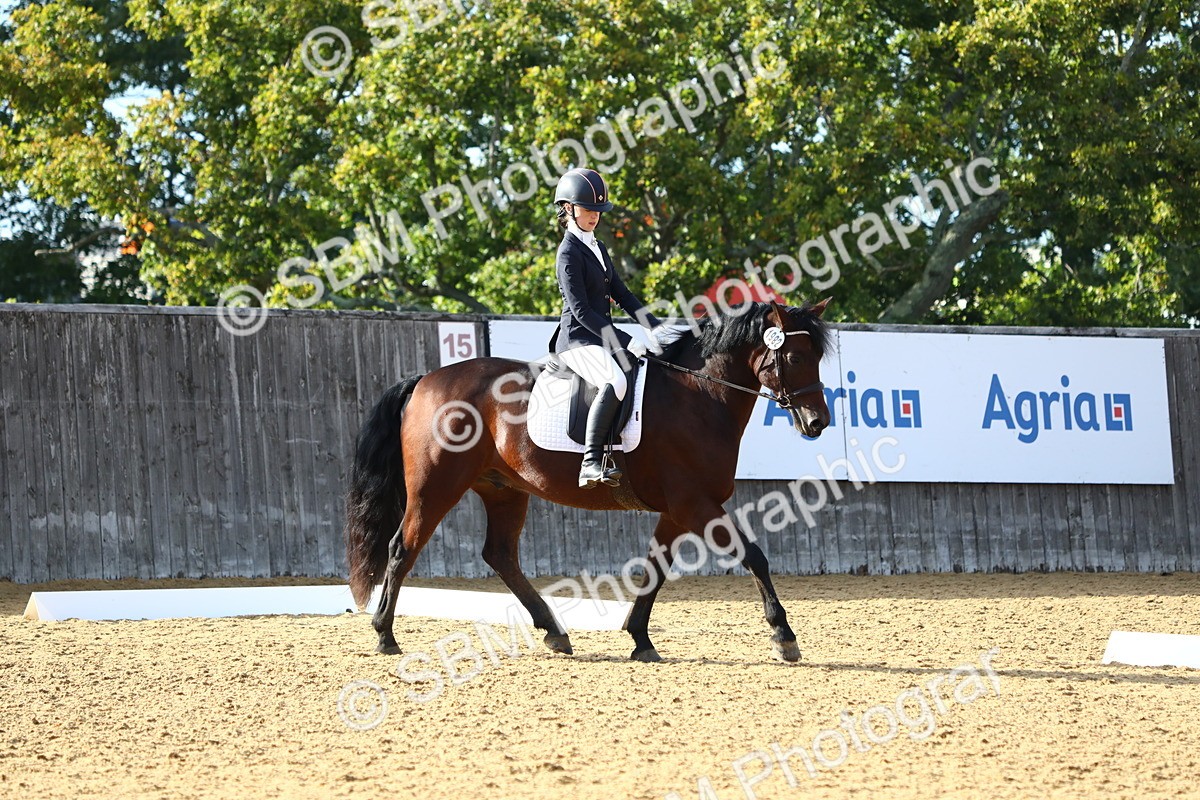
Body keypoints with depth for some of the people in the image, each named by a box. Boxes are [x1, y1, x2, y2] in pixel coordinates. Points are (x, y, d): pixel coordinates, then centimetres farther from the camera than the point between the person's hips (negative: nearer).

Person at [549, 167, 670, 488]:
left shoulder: (597, 248, 18)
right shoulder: (569, 253, -10)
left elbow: (621, 293, 18)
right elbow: (580, 310, -17)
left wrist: (655, 328, 4)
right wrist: (626, 343, -21)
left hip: (603, 337, 10)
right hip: (578, 340, -10)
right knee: (615, 381, -35)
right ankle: (591, 463, -37)